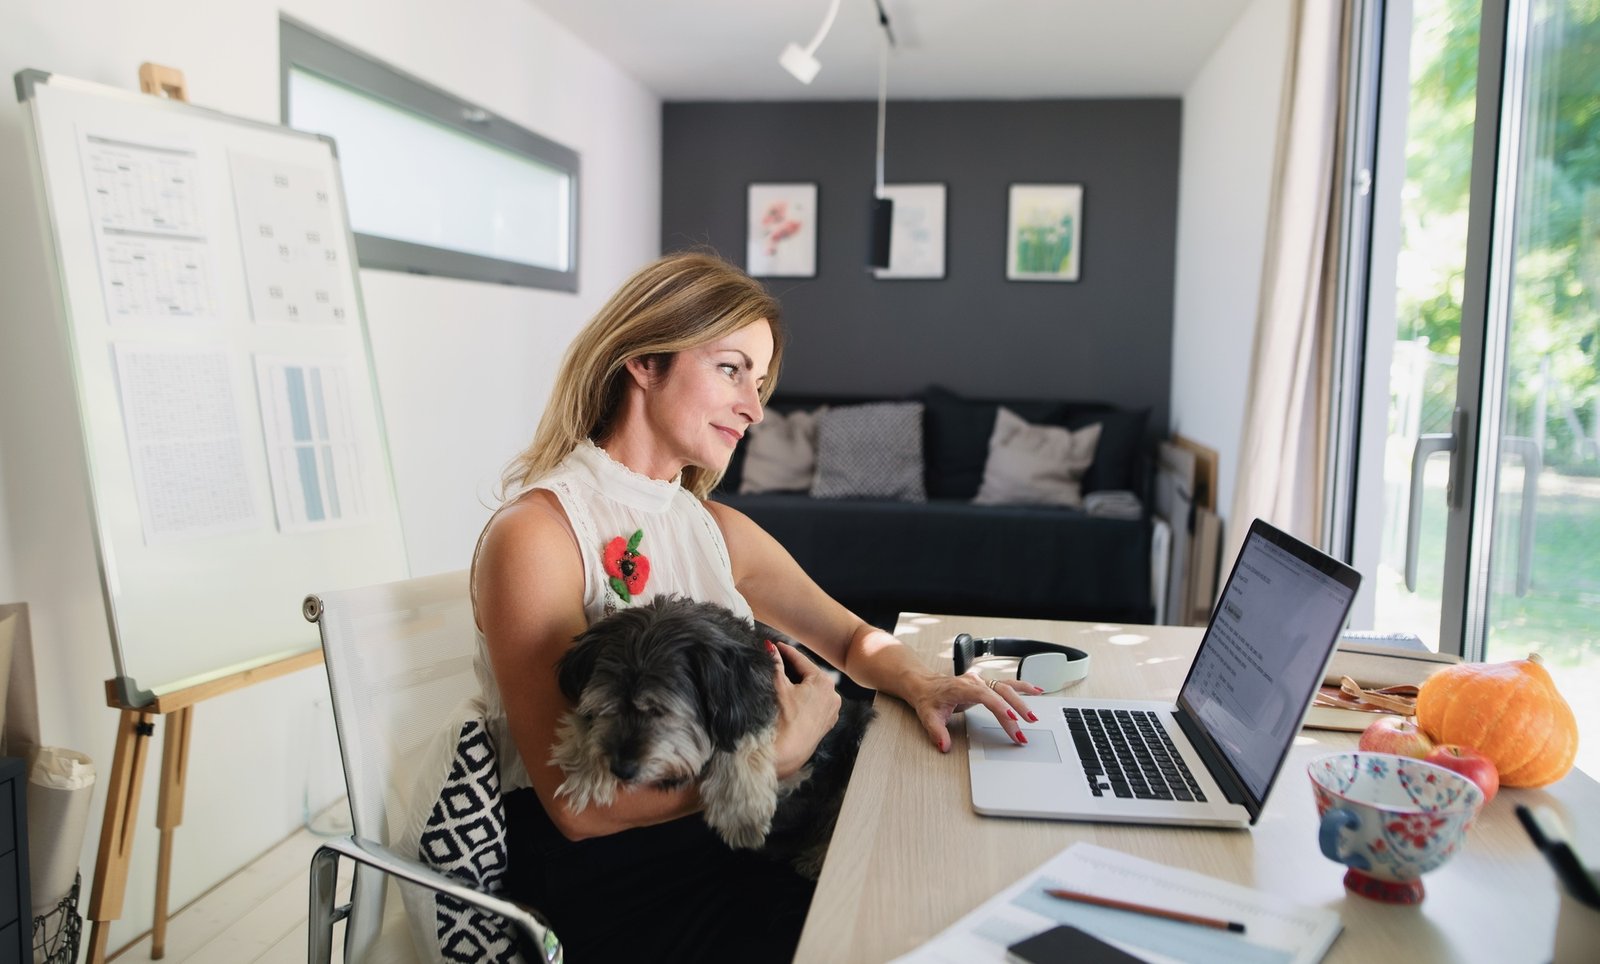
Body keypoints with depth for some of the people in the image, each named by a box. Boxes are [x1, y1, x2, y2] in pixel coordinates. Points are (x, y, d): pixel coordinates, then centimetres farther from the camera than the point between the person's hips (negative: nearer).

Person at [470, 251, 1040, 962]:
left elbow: (853, 639, 17)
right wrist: (780, 751, -21)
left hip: (719, 839, 7)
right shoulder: (534, 535, -15)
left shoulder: (718, 530, 7)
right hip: (599, 884, -6)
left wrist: (918, 684, -5)